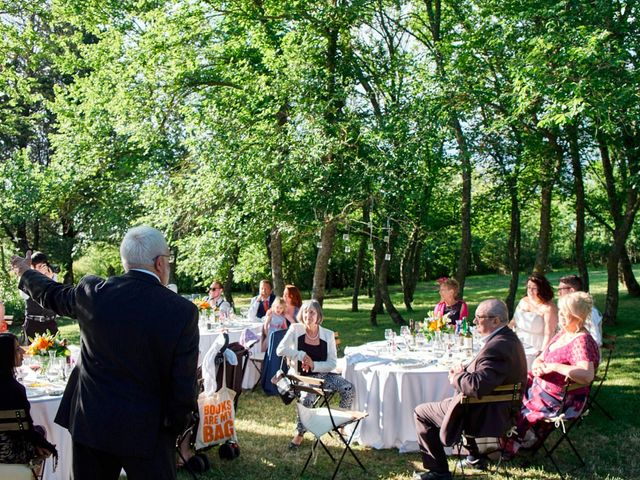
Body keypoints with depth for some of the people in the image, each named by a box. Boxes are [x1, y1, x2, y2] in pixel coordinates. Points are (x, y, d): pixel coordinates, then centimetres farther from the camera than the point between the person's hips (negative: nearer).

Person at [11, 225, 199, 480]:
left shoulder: (92, 291, -8)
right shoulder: (183, 311, -18)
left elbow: (51, 294, 15)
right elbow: (183, 385, -14)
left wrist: (25, 272, 35)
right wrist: (178, 425, 4)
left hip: (90, 423, 4)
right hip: (147, 431, -3)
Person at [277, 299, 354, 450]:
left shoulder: (328, 334, 0)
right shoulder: (295, 329, -3)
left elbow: (333, 363, -1)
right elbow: (280, 350, -10)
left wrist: (314, 365, -17)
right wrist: (302, 355, -18)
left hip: (324, 375, 3)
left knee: (348, 388, -22)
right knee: (307, 397, -34)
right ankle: (299, 433, -11)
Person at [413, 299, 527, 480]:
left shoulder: (497, 347, -30)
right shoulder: (509, 338, 2)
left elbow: (477, 386, -37)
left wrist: (457, 377, -18)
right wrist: (463, 370, -1)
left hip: (484, 415, -10)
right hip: (499, 408, 10)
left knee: (420, 412, 2)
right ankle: (474, 456, 38)